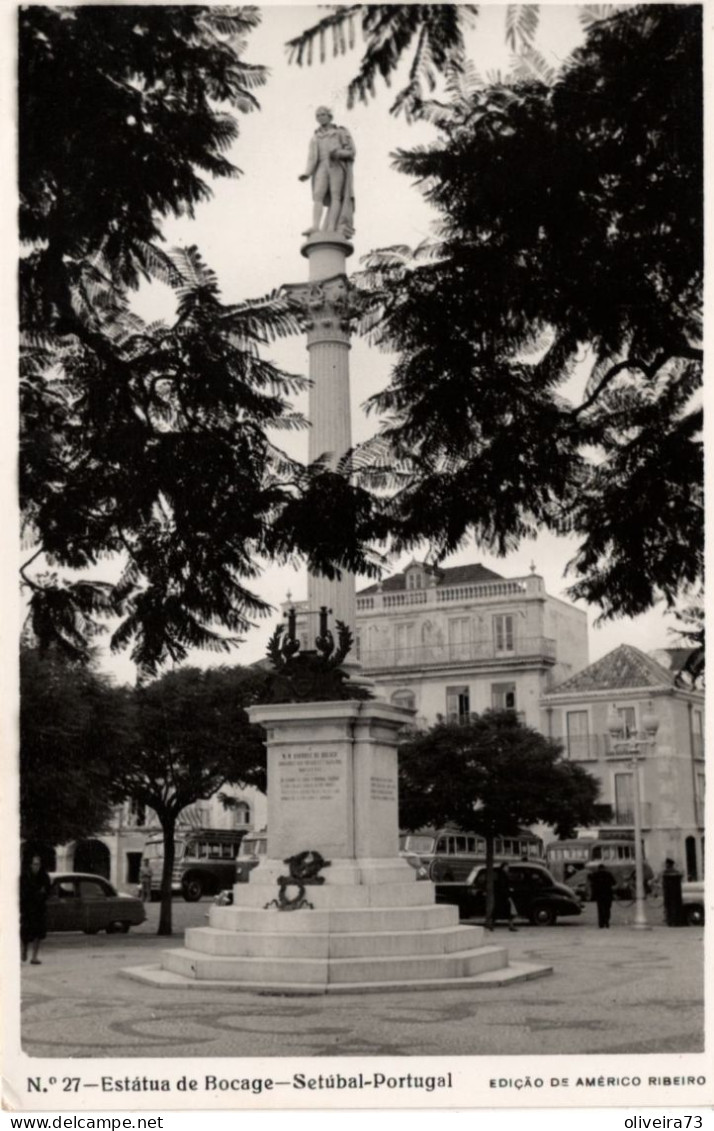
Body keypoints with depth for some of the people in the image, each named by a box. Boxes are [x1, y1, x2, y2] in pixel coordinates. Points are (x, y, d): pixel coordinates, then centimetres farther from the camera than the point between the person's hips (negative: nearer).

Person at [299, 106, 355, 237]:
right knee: (318, 195, -16)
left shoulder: (341, 132, 13)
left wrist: (338, 153, -16)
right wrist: (307, 174, -4)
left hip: (337, 166, -3)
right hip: (322, 168, 3)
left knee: (335, 196, -16)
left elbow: (351, 151, 5)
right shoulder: (315, 138, 22)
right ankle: (315, 226, -29)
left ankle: (331, 229, -24)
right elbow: (312, 158, 12)